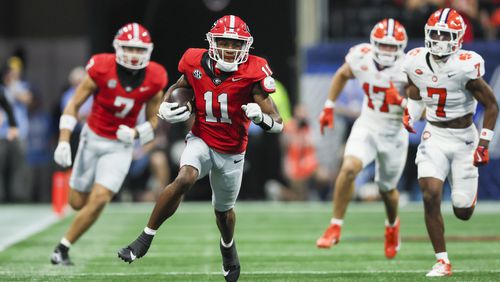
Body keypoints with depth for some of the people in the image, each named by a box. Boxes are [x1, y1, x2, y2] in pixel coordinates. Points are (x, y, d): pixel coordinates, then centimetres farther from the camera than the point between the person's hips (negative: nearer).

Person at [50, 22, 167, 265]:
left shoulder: (154, 79, -10)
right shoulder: (101, 69, -16)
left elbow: (152, 122, 4)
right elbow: (73, 105, -7)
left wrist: (135, 134, -18)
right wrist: (63, 141, -15)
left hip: (120, 147, 0)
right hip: (93, 138, 0)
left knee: (99, 200, -15)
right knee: (77, 202, 4)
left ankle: (63, 248, -2)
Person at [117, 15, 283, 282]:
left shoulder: (253, 72, -19)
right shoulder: (197, 64, -12)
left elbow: (278, 124, -19)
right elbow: (178, 87, 11)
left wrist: (261, 117, -41)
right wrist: (166, 107, -10)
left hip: (231, 152, 0)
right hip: (201, 140, 0)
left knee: (223, 210, 18)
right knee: (184, 179, -31)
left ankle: (228, 245, 54)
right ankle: (145, 238, -21)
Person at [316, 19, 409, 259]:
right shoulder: (361, 57, -13)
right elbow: (342, 75, 11)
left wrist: (402, 102, -34)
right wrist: (329, 107, 11)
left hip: (394, 134, -1)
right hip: (367, 127, 1)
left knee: (387, 189, 15)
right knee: (349, 168, -25)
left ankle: (392, 225, 49)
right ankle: (335, 227, -11)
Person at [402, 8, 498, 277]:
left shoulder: (465, 67, -21)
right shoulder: (416, 62, -8)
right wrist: (410, 114, -5)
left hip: (463, 138, -3)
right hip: (433, 136, 3)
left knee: (462, 212, 3)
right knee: (430, 196, -18)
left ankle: (468, 192, 43)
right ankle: (442, 261, -5)